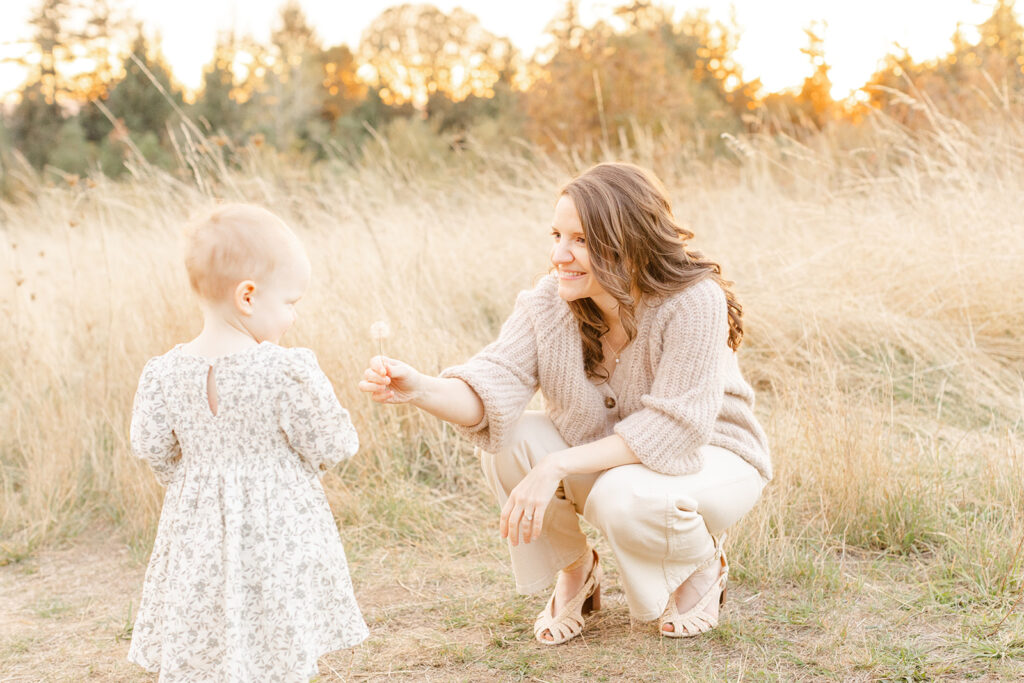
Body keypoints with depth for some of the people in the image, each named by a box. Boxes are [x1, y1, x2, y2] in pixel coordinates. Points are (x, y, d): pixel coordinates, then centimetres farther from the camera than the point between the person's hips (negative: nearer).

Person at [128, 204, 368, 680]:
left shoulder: (163, 375, -7)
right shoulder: (289, 371, -21)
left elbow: (153, 449, 4)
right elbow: (332, 446, -13)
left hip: (198, 532, 4)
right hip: (278, 530, -3)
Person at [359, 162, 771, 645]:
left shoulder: (694, 302, -29)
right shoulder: (550, 302, -16)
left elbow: (669, 429, -31)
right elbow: (491, 391, -25)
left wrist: (556, 467, -36)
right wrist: (418, 390, -46)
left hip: (705, 455, -4)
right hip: (600, 459, 4)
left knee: (625, 497, -36)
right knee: (508, 438, -23)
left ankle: (704, 564, 1)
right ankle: (575, 568, 4)